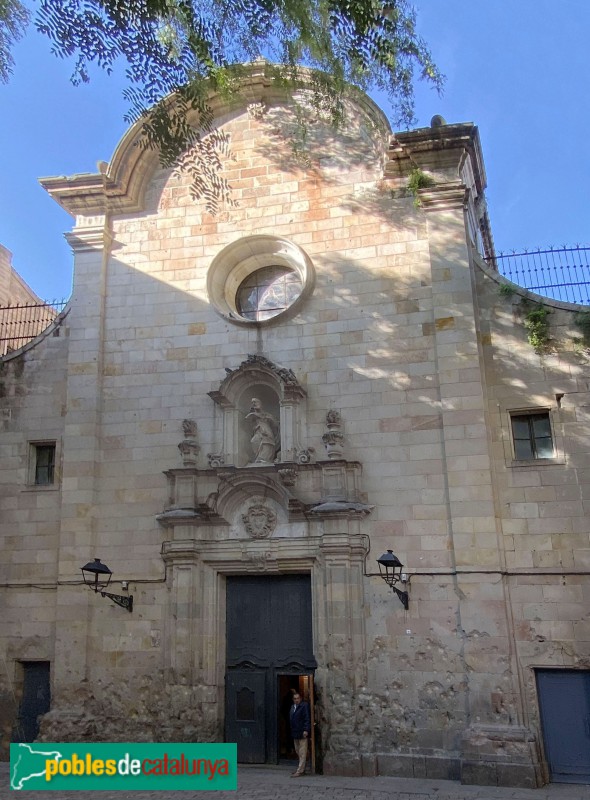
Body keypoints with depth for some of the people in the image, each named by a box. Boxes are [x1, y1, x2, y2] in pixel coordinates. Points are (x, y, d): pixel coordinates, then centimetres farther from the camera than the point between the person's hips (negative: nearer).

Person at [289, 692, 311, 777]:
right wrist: (292, 731, 14)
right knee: (298, 751, 15)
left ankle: (300, 771, -3)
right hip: (295, 733, 8)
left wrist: (306, 730, -20)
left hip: (302, 733, -8)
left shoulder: (305, 705, -8)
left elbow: (307, 718, -14)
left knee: (302, 753, -4)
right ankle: (302, 769, 25)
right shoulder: (292, 707, 16)